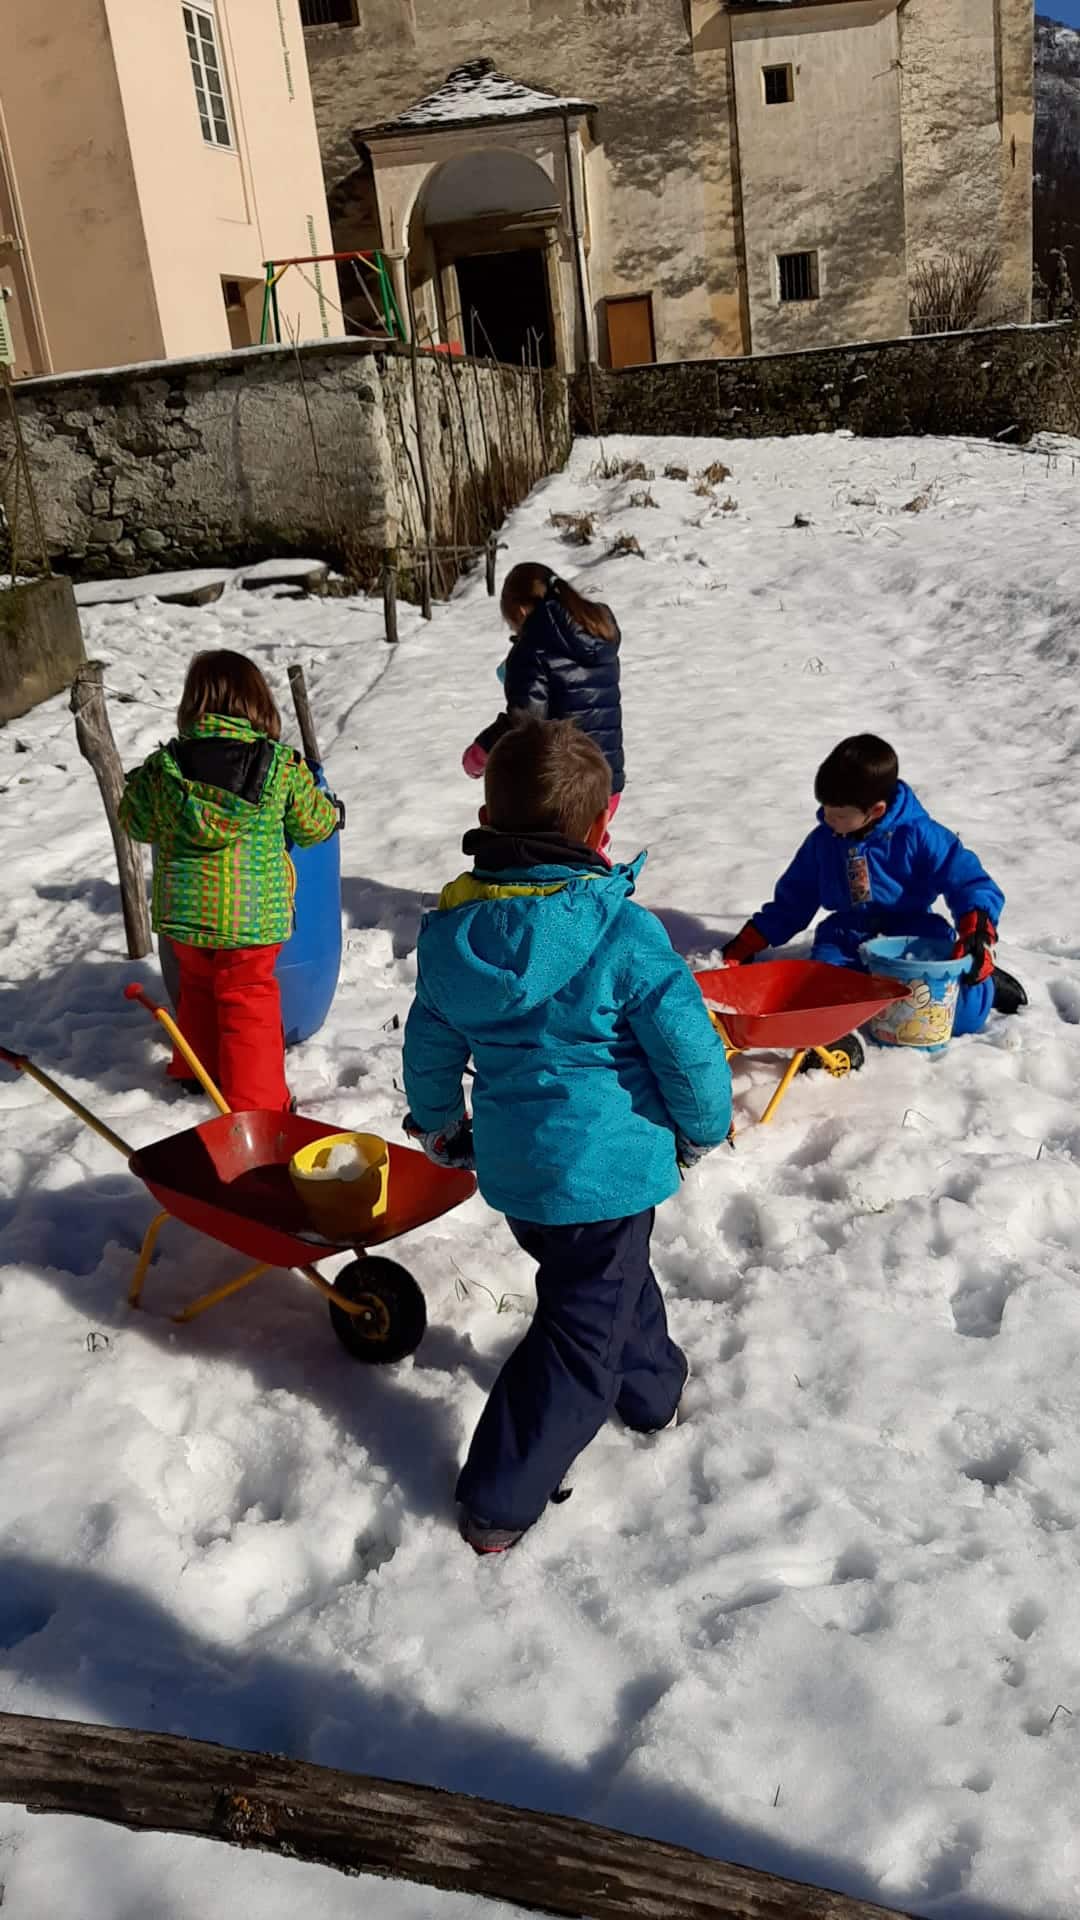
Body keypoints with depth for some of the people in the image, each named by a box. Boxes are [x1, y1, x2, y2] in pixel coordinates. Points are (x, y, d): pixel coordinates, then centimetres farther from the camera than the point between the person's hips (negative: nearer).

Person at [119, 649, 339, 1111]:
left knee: (198, 987, 25)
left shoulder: (165, 766, -8)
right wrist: (332, 811, 26)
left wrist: (137, 781, 27)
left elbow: (138, 822, 6)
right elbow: (313, 825, 2)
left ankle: (195, 1070, 42)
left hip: (185, 912, 3)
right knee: (248, 1000, 9)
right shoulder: (283, 766, -11)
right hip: (252, 914, -3)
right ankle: (256, 1101, 14)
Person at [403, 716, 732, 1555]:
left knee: (609, 1278, 31)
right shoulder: (622, 933, -22)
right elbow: (688, 1047, -17)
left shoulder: (452, 928, -5)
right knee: (581, 1332, 10)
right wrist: (705, 1128, 3)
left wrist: (439, 1128, 24)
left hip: (510, 1162, 6)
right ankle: (500, 1502, 16)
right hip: (607, 1164, -6)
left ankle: (653, 1386, 52)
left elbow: (429, 1045, 7)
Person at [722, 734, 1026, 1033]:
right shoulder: (822, 841, 6)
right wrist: (743, 948, 12)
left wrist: (978, 931, -31)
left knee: (960, 1013, -24)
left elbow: (969, 882, -11)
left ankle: (984, 983, 11)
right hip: (848, 940, 3)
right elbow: (792, 901, 16)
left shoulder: (918, 836, -9)